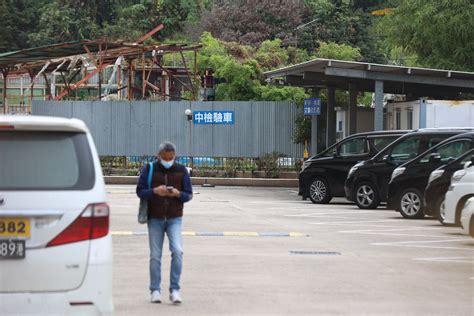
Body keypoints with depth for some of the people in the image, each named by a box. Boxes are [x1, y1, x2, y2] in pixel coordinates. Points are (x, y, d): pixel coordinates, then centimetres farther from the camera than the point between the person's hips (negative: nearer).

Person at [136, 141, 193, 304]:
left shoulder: (181, 170, 1)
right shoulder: (149, 169, -1)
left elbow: (188, 195, 3)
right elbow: (140, 191, -4)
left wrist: (178, 194, -19)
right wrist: (154, 191, -22)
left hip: (174, 218, 0)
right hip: (155, 219, 0)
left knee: (177, 251, -15)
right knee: (155, 256, 2)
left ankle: (174, 289, -7)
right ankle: (155, 291, 12)